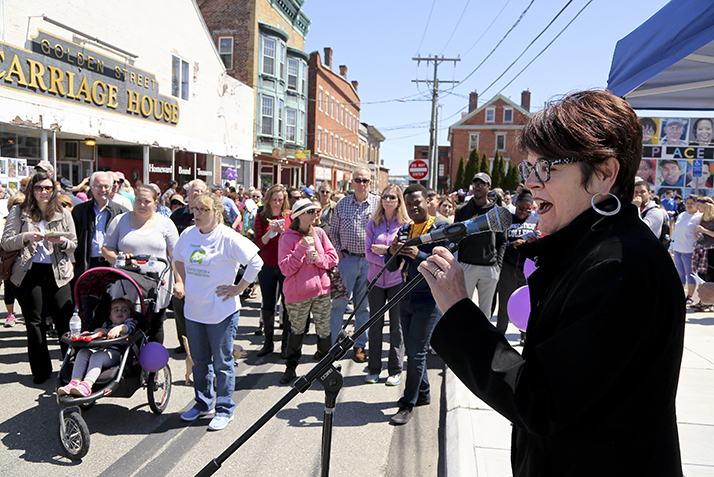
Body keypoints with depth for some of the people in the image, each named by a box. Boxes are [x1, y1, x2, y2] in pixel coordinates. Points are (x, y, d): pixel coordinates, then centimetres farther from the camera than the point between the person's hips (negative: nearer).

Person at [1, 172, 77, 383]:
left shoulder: (63, 214, 9)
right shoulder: (19, 212, 6)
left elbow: (74, 245, 10)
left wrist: (61, 241, -12)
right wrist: (25, 237, -16)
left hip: (58, 272, 0)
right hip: (28, 273, 0)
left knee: (65, 320, -4)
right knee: (34, 322, 7)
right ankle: (41, 369, 19)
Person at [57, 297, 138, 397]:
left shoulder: (130, 323, 20)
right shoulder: (106, 324, 38)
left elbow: (128, 328, -4)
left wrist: (119, 328, -26)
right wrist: (98, 330, 5)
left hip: (115, 352, -5)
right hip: (96, 348, 6)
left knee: (97, 356, -34)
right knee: (82, 352, -23)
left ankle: (87, 385, -53)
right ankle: (74, 382, -35)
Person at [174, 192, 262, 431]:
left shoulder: (228, 237, -15)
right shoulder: (188, 234, 4)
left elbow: (256, 262, -14)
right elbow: (179, 259, 23)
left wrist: (238, 288, -13)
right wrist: (180, 282, 10)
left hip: (221, 311, -6)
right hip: (194, 310, 6)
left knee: (222, 363, 5)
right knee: (199, 361, 18)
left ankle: (225, 410, 20)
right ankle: (203, 404, 36)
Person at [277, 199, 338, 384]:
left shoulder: (319, 233, 6)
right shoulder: (287, 237, -7)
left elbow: (333, 257, 7)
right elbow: (285, 268, -13)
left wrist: (319, 258, -12)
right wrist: (301, 249, -21)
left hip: (321, 289, 3)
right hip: (298, 293, -3)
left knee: (324, 330, 8)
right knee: (297, 329, 11)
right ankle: (291, 367, 27)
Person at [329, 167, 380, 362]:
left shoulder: (378, 203, 1)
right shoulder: (342, 204, 6)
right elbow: (333, 231, 12)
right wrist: (339, 251, 0)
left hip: (370, 260, 0)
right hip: (346, 259, 1)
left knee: (364, 305, 9)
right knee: (338, 302, 3)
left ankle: (360, 344, 21)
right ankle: (330, 343, 14)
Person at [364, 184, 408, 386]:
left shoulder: (406, 224, -1)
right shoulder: (373, 224, 5)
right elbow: (369, 252, 0)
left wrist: (386, 250, -13)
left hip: (397, 280, -2)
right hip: (376, 279, 2)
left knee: (397, 325, 3)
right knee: (375, 324, 8)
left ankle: (395, 370, 15)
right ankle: (373, 369, 20)